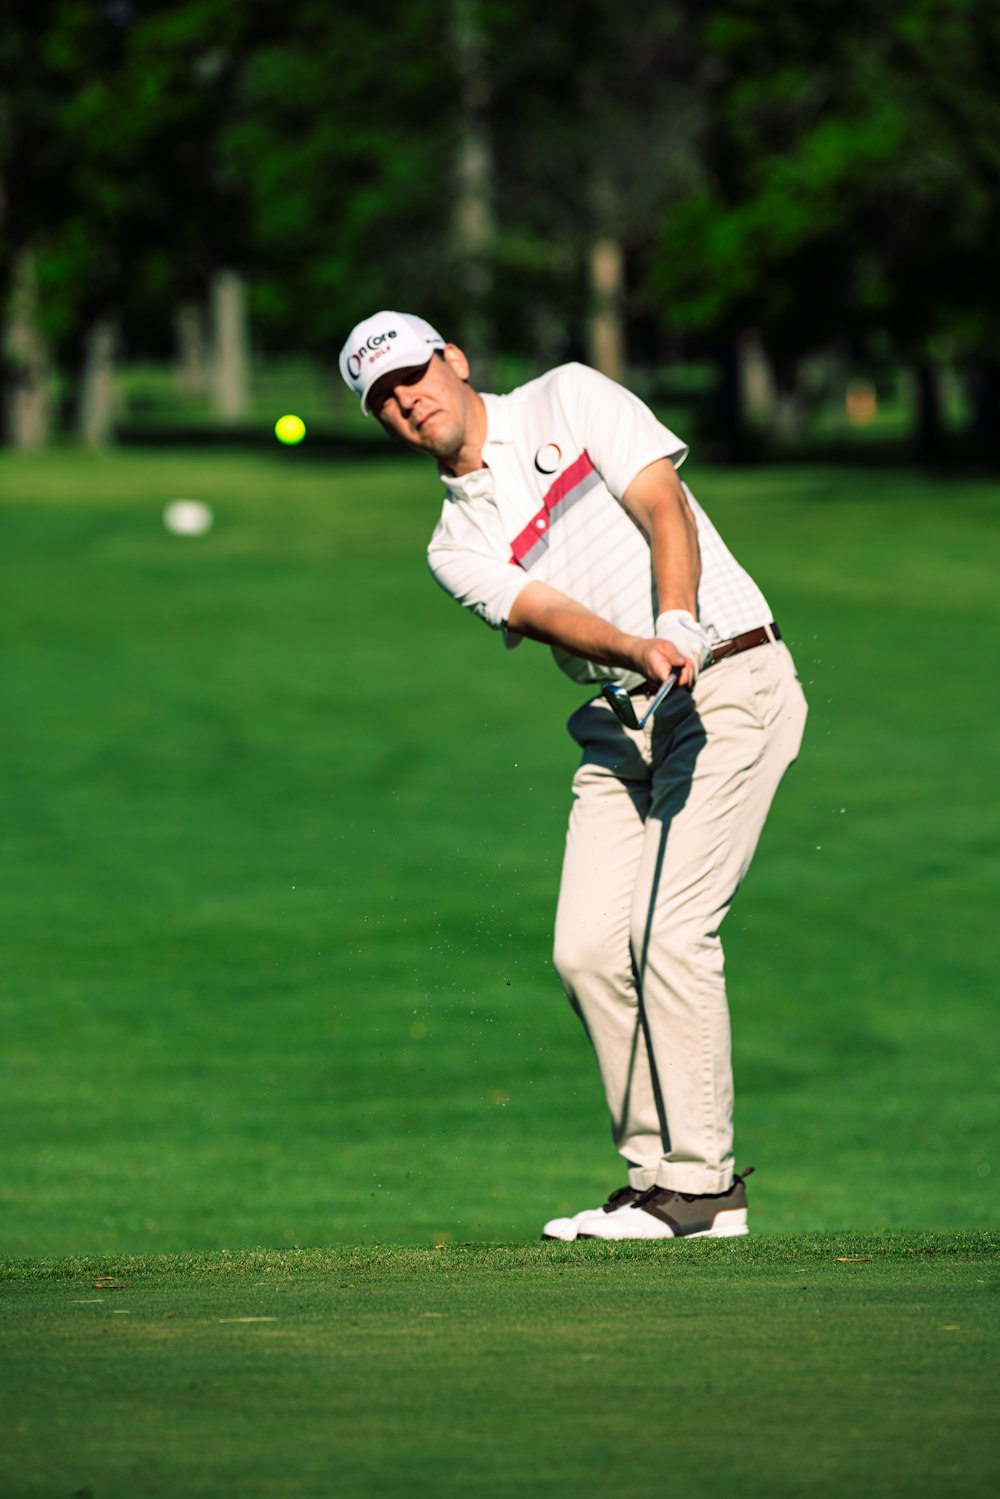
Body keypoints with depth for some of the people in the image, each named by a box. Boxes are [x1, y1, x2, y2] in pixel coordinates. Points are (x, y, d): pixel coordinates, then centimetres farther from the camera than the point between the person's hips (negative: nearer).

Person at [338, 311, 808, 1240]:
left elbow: (665, 509, -10)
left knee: (670, 929, -15)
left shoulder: (570, 400, 2)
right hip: (621, 724, 6)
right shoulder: (457, 546, 10)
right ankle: (653, 1171, 7)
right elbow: (547, 612, -8)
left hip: (730, 683, -6)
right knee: (587, 947, -4)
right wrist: (637, 651, -29)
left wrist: (677, 624, -27)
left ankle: (701, 1181, -11)